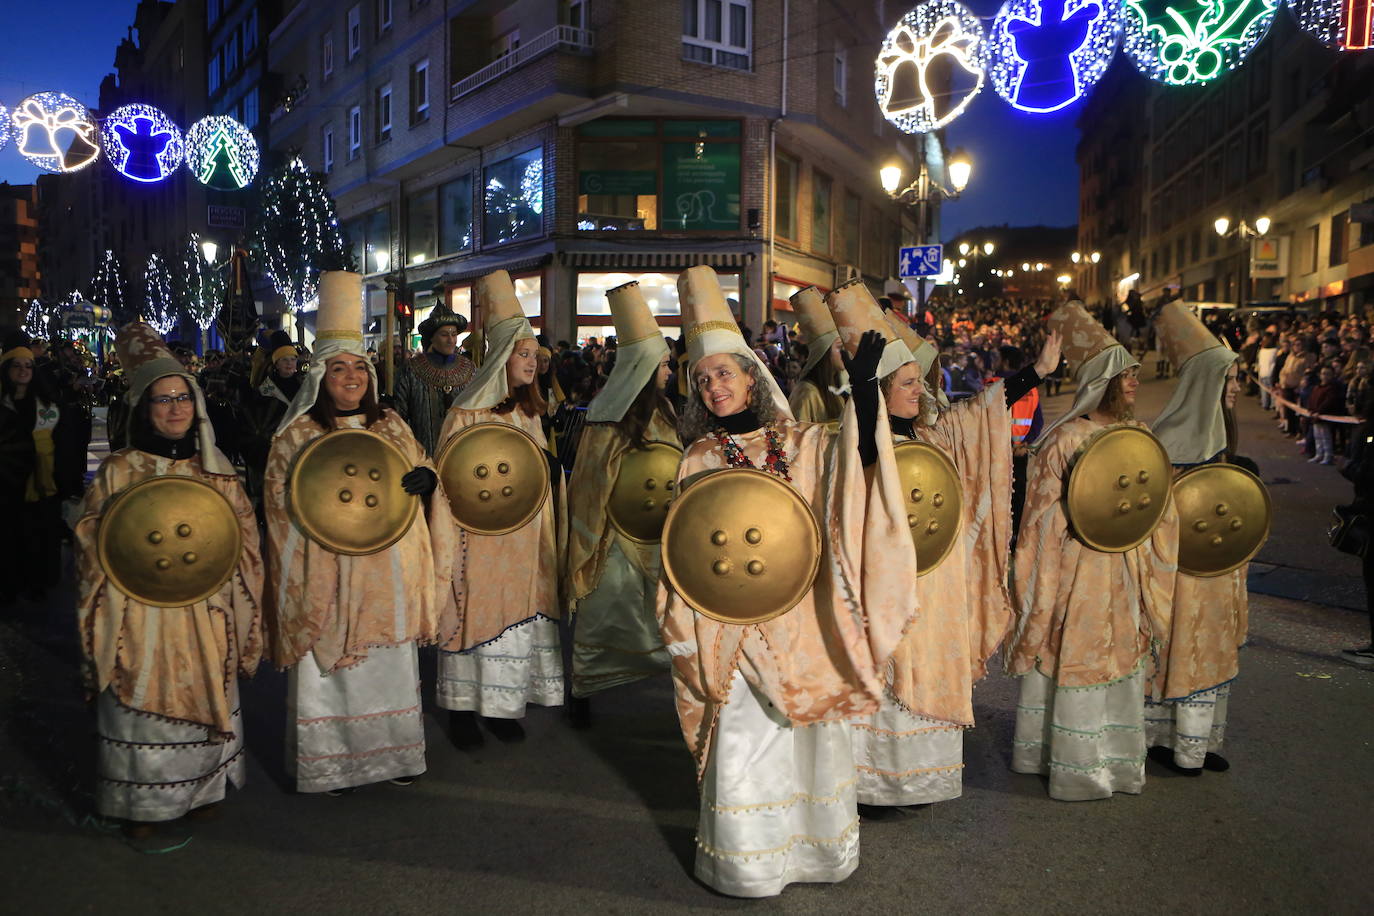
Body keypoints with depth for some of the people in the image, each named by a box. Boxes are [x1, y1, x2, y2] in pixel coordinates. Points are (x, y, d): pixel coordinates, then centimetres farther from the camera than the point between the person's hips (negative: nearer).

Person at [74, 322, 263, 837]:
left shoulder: (216, 470, 7)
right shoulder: (118, 471, -1)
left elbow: (244, 532, 12)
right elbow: (90, 534, 0)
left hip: (204, 615, 3)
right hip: (142, 615, -3)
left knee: (204, 700, 12)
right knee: (144, 704, 3)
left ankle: (202, 788, 30)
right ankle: (142, 805, 19)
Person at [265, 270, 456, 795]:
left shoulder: (392, 427, 8)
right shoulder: (297, 436, -4)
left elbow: (419, 474, 13)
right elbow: (282, 506, -2)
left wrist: (428, 479, -10)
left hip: (390, 575, 4)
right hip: (328, 577, -4)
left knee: (390, 668, 14)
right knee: (331, 672, 3)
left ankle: (392, 752, 30)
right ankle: (328, 764, 19)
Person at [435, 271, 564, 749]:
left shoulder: (530, 412, 13)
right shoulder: (467, 412, -8)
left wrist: (549, 468, 7)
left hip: (525, 535, 6)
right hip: (481, 536, -6)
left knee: (517, 613, 8)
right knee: (478, 612, -2)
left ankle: (502, 707, 20)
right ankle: (463, 710, 13)